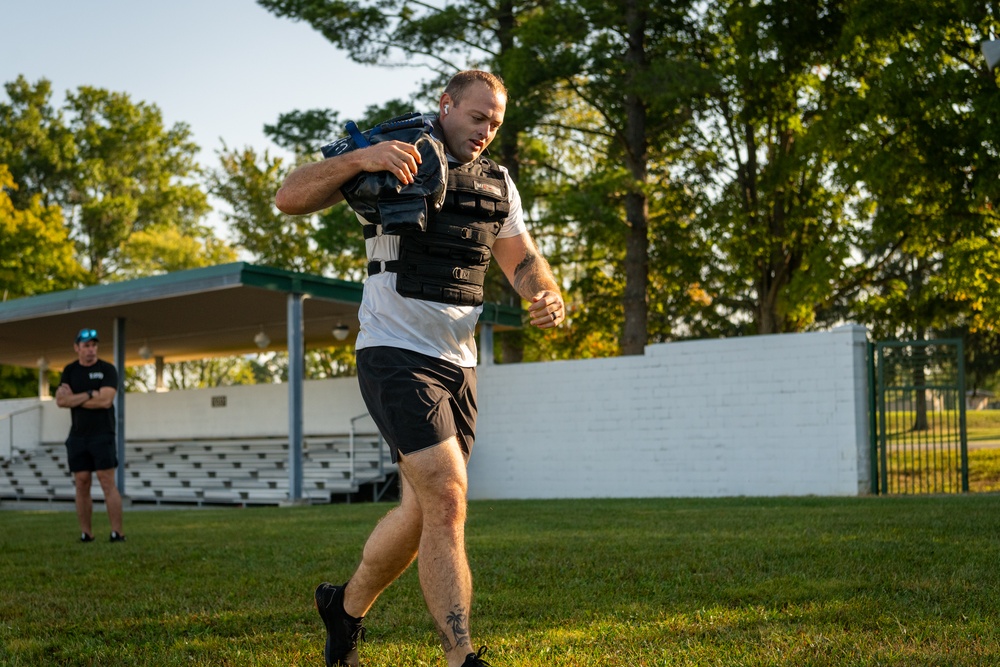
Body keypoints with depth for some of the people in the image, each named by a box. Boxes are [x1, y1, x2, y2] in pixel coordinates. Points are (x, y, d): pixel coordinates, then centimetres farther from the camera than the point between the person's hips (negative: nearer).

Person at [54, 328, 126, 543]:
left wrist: (74, 399, -6)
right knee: (81, 484, 2)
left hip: (103, 435, -4)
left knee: (108, 483, -8)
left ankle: (117, 533, -9)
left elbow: (105, 400, -15)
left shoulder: (107, 370, -1)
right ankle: (86, 534, 6)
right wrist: (90, 394, -11)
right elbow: (60, 400, -2)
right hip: (77, 436, 4)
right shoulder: (70, 371, 10)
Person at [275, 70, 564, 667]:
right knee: (447, 498, -18)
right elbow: (290, 198, -11)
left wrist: (547, 296, -8)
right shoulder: (392, 159, -4)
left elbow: (522, 259, 16)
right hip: (396, 355, -7)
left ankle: (348, 606, 36)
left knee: (423, 512, 13)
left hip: (459, 363, 7)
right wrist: (360, 159, -28)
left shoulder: (497, 184, 15)